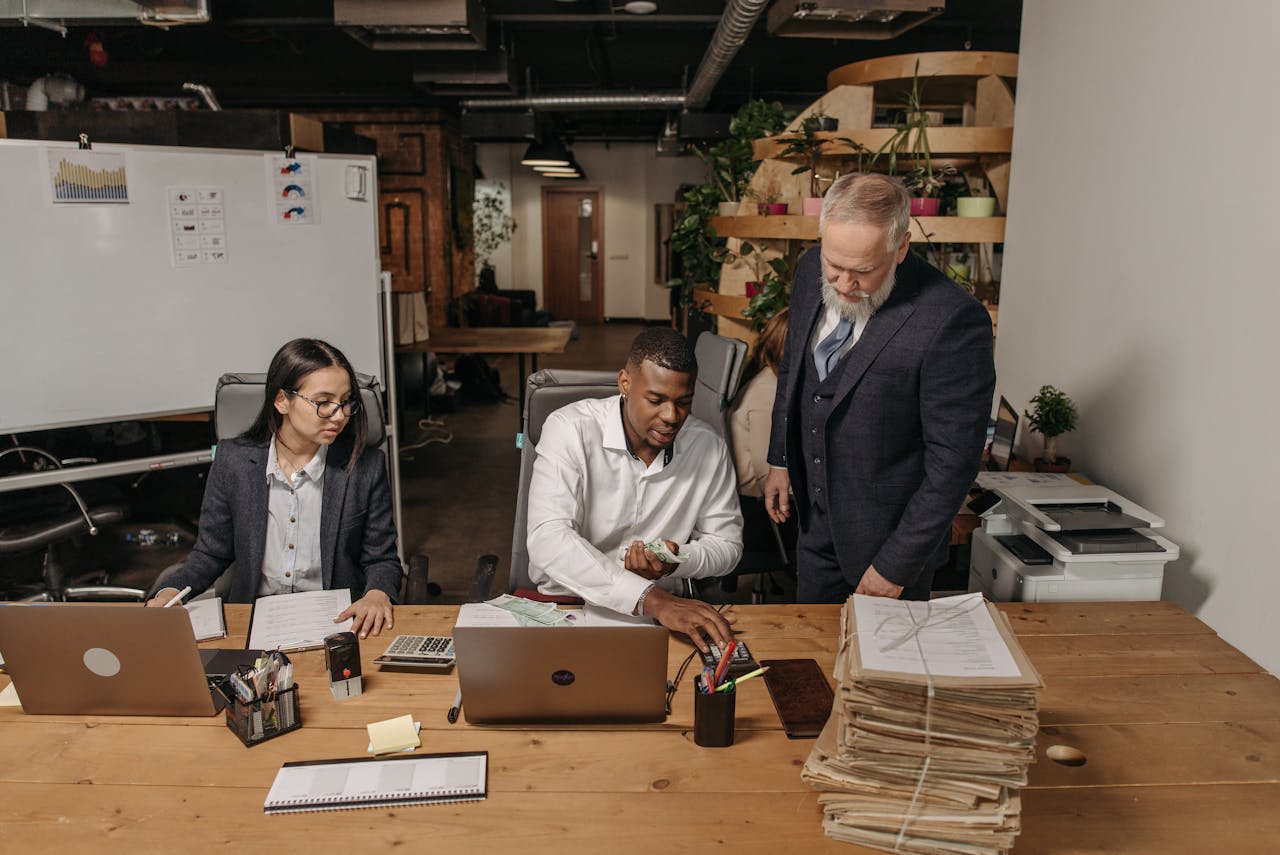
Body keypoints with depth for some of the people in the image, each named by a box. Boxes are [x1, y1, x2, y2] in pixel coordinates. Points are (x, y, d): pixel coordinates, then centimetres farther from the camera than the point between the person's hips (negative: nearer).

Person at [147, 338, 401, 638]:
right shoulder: (232, 460, 0)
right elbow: (211, 553, 10)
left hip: (339, 621, -1)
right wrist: (170, 592, -10)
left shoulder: (367, 467, -4)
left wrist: (377, 594, -21)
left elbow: (382, 560, 2)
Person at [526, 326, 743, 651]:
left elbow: (727, 544, 8)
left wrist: (677, 561, -15)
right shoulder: (570, 429, -15)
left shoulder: (708, 447, -4)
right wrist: (650, 598, -37)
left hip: (660, 607, 4)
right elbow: (548, 540, -28)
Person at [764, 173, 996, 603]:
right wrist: (781, 459, 13)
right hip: (816, 521, 6)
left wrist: (897, 565, -17)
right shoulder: (811, 271, -7)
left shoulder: (954, 321, -27)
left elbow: (952, 460, -22)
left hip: (891, 535, -5)